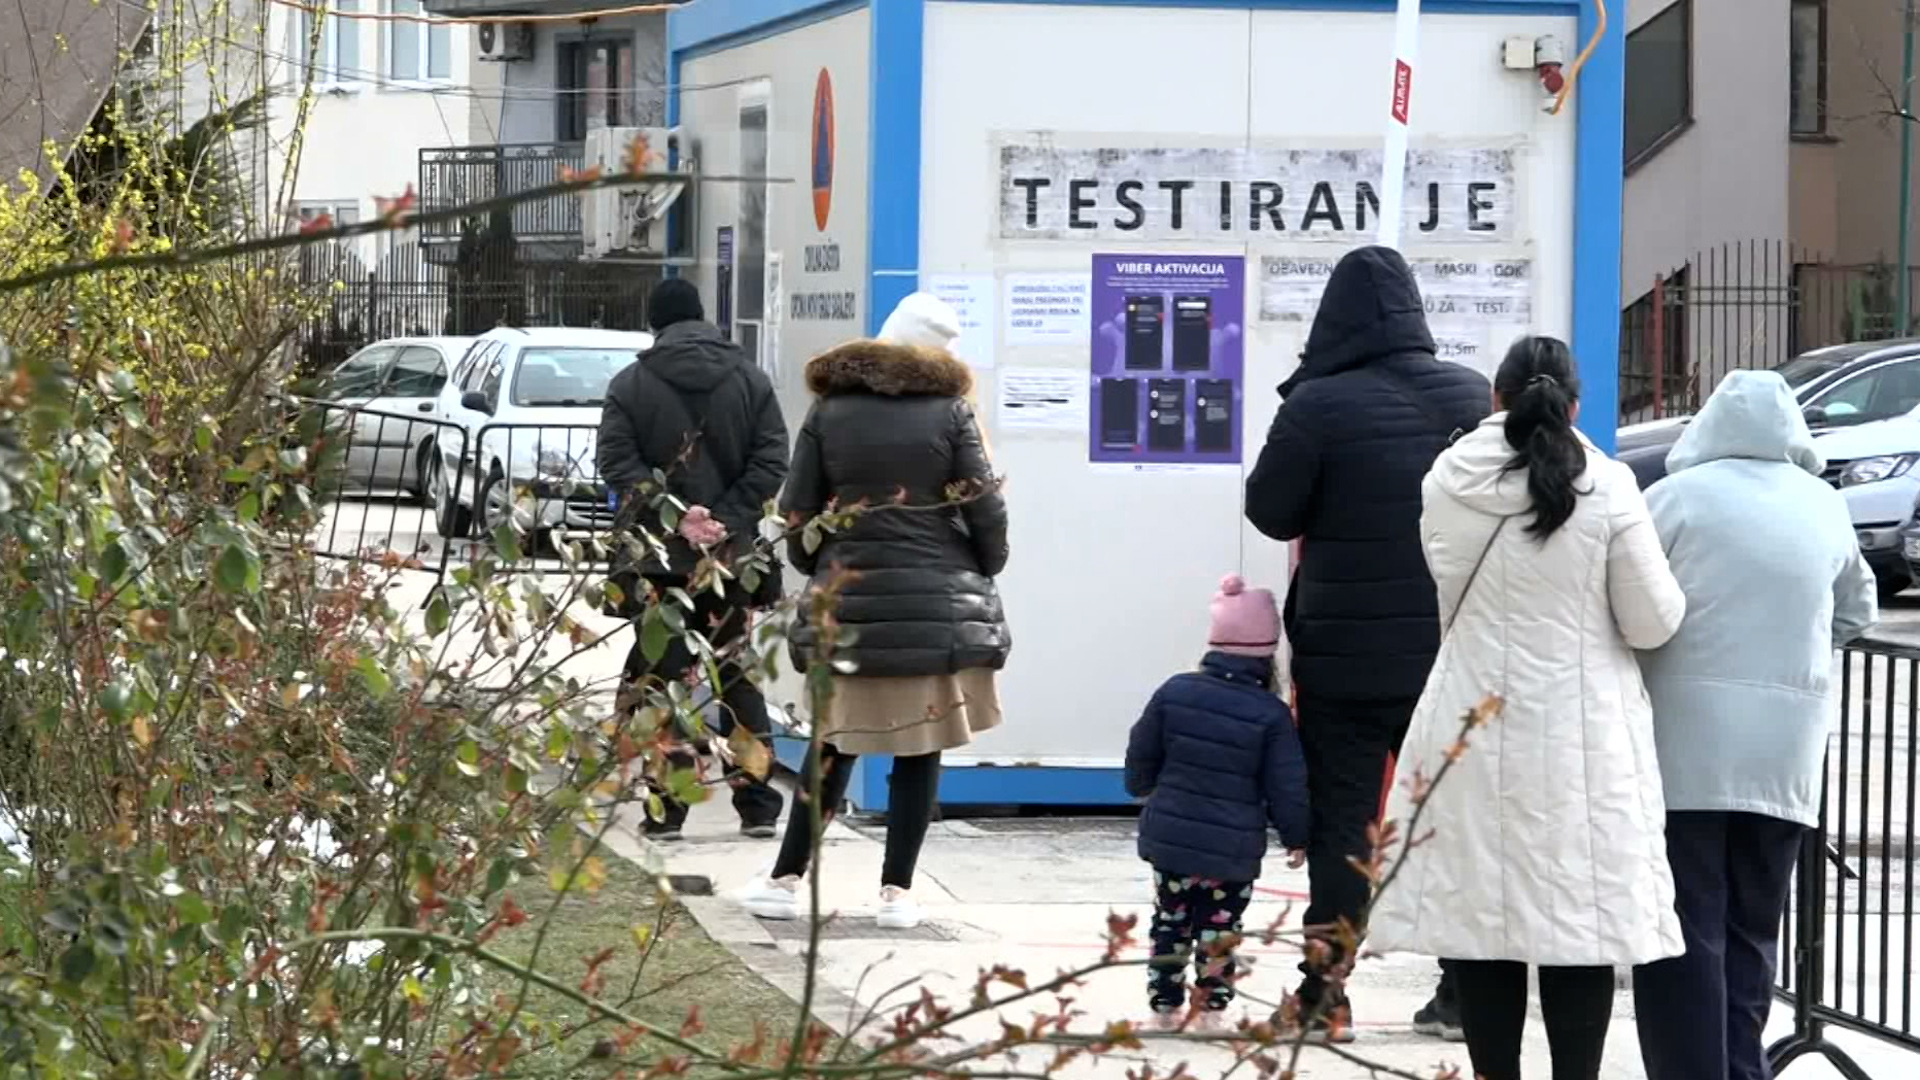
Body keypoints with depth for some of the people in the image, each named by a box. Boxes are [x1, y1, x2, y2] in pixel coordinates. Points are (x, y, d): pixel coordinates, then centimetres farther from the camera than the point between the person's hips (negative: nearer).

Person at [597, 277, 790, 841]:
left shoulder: (631, 385, -1)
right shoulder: (749, 378, 5)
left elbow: (618, 464, -11)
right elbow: (770, 462, -3)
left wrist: (672, 518, -14)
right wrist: (727, 520, -7)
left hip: (660, 558, -2)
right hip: (734, 554, 2)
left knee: (663, 682, 2)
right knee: (740, 679, 9)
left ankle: (667, 810, -1)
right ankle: (758, 806, 8)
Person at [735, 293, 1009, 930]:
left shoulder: (829, 413, 5)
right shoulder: (950, 412, -2)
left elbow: (798, 514, 5)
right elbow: (987, 512, -2)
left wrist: (820, 570, 22)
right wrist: (984, 571, 15)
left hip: (851, 599, 2)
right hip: (940, 605, -2)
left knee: (833, 745, 11)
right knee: (920, 750, 4)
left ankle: (786, 880, 10)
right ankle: (897, 892, 4)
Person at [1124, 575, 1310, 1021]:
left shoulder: (1174, 692, -7)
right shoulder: (1270, 714, -14)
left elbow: (1141, 755, 4)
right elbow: (1287, 787, -10)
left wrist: (1142, 786, 27)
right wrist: (1297, 838, 6)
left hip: (1169, 835, 2)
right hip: (1233, 851, -2)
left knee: (1170, 918, 17)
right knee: (1219, 927, 11)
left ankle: (1164, 993, 21)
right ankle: (1213, 996, 14)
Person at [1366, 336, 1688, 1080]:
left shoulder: (1446, 482, -1)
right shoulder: (1606, 489, -9)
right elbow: (1653, 624, -4)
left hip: (1472, 730, 2)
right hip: (1580, 738, -2)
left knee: (1479, 909, 7)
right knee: (1581, 916, 3)